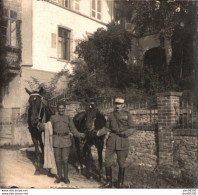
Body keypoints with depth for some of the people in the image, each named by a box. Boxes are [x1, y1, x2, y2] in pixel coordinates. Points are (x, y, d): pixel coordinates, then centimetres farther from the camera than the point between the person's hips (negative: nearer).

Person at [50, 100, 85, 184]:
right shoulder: (53, 118, 9)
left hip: (66, 140, -1)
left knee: (65, 160, -2)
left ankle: (66, 178, 11)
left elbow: (73, 130, 8)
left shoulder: (68, 118, 8)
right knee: (58, 160, 5)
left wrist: (80, 134, -8)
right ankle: (59, 177, 20)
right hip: (56, 139, 1)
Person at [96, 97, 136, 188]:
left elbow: (132, 129, -1)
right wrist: (98, 133, -6)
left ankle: (120, 184, 24)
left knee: (121, 164, 7)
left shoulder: (127, 115, 0)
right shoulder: (111, 115, 8)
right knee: (108, 163, 3)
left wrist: (125, 133, -21)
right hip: (111, 141, 3)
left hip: (122, 141, -2)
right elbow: (107, 128, 11)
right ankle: (109, 182, 21)